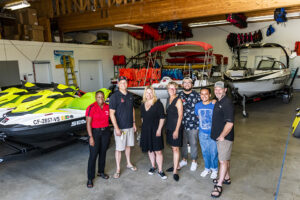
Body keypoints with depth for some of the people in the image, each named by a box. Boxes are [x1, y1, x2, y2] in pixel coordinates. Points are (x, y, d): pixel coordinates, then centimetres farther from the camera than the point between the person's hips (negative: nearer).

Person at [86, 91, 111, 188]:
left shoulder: (107, 107, 2)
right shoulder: (91, 108, -13)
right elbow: (88, 124, -13)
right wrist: (91, 137, -17)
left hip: (106, 132, 5)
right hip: (95, 132, -5)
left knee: (103, 152, 15)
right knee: (93, 155, -3)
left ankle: (101, 172, 33)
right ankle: (90, 178, 9)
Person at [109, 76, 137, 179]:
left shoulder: (130, 95, 6)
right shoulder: (114, 96, -13)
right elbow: (111, 113, -15)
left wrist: (134, 123, 13)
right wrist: (116, 128, -19)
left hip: (130, 126, 6)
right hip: (120, 128, -5)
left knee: (128, 145, 19)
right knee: (119, 148, 3)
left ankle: (129, 163, 36)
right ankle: (118, 169, 17)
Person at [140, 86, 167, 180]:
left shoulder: (158, 103, -7)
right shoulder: (143, 105, 9)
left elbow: (162, 118, -9)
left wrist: (159, 129, -13)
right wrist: (143, 126, 13)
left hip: (155, 130, -5)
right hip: (145, 130, 5)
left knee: (158, 151, -4)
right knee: (149, 149, 14)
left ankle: (160, 170, 6)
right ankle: (153, 166, 30)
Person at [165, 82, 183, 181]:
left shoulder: (178, 100, -12)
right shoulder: (168, 99, 11)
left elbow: (180, 116, -14)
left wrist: (177, 130, -18)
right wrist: (167, 126, 14)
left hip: (176, 127, -7)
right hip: (169, 127, 7)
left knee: (175, 148, -4)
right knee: (173, 147, 16)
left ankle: (175, 171, 2)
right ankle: (176, 165, 31)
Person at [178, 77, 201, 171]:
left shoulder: (196, 95, -4)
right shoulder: (179, 95, 6)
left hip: (193, 124, -3)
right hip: (182, 124, 3)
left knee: (193, 143, 7)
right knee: (183, 143, 14)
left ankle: (194, 161, 25)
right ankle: (184, 160, 32)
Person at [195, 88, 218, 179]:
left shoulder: (214, 105, -13)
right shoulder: (197, 105, 0)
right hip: (202, 133, 4)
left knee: (213, 152, 7)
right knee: (205, 152, 16)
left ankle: (214, 169, 30)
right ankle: (207, 168, 36)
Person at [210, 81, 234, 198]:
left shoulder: (227, 103, -19)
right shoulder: (218, 102, 11)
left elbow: (229, 123, -23)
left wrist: (222, 136, -19)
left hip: (225, 137, -9)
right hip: (219, 136, 9)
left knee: (223, 161, -2)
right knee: (225, 159, 21)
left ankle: (219, 186, 6)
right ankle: (226, 178, 37)